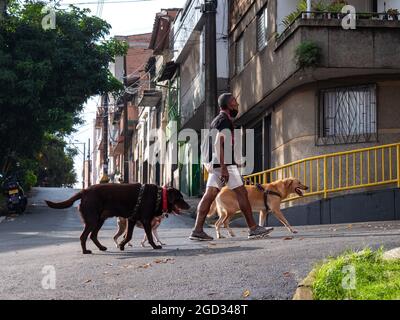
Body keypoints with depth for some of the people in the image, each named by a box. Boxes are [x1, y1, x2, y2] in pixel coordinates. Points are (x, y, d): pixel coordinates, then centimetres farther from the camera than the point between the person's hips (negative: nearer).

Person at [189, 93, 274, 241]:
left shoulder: (217, 120, 23)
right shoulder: (224, 120, -10)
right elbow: (218, 143, -20)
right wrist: (223, 167, -25)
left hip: (216, 163, 10)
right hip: (225, 162, -10)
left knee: (209, 194, 1)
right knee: (241, 192, -5)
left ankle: (197, 230, -5)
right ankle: (253, 228, -2)